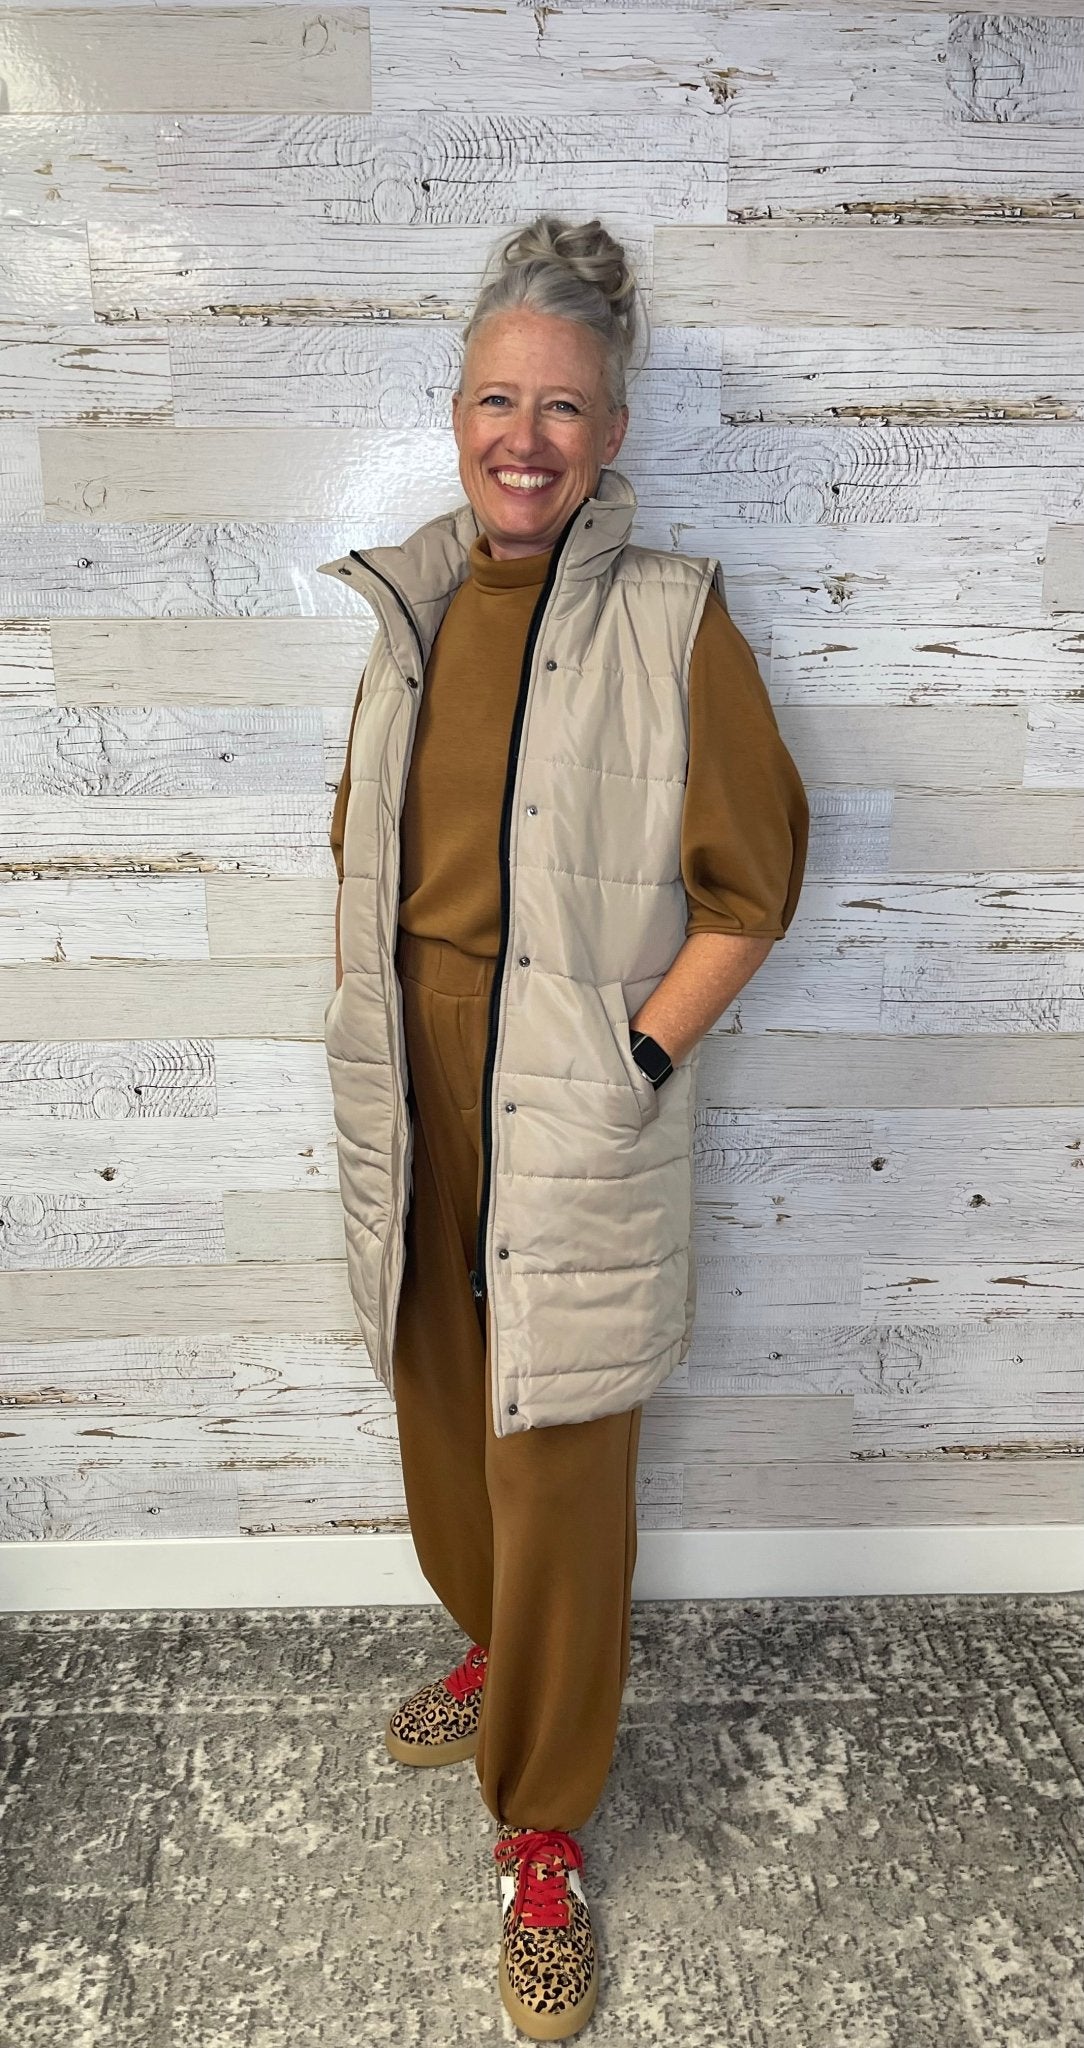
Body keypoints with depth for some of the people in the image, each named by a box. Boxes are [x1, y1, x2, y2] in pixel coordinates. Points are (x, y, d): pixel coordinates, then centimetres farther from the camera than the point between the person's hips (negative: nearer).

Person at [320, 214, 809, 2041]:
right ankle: (496, 1650, 51)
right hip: (412, 1101, 6)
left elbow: (749, 880, -7)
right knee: (439, 1413, 21)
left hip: (572, 1116, -5)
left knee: (559, 1466, 4)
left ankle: (543, 1832, 27)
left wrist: (640, 1057, -13)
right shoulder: (411, 607, 9)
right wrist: (367, 1014, 9)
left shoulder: (673, 620, -8)